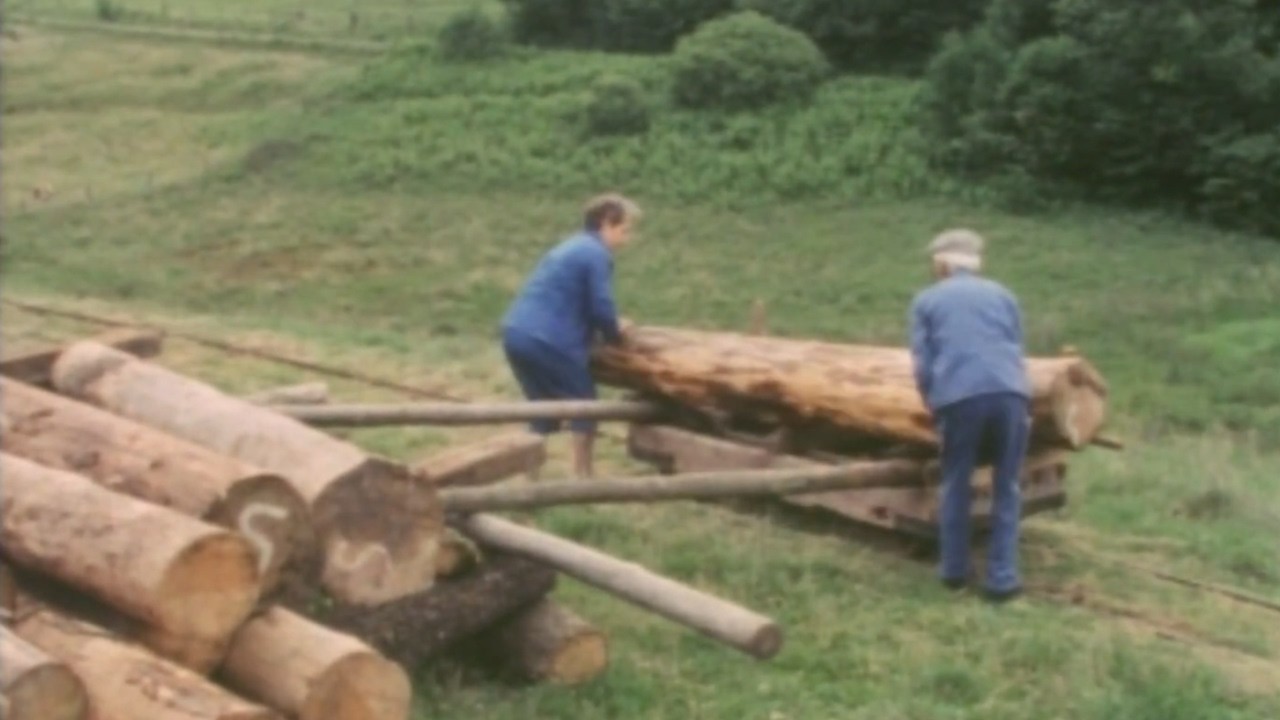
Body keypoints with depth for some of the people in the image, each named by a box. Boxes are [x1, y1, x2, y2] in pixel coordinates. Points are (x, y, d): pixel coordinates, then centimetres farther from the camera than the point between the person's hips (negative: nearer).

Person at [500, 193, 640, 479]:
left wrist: (609, 325, 22)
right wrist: (615, 332, 10)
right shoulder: (596, 254, -7)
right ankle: (583, 476, 13)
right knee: (583, 403, 8)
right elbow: (600, 307, -10)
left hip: (516, 334, 9)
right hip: (547, 340, -9)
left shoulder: (572, 246, 23)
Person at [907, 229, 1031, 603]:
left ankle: (954, 570, 23)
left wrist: (935, 407, 23)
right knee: (1006, 488, 10)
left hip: (959, 397, -1)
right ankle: (1002, 578, 9)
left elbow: (922, 365, 11)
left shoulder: (926, 300, 18)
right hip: (1010, 393, 1)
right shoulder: (1002, 294, 24)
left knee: (955, 484, 15)